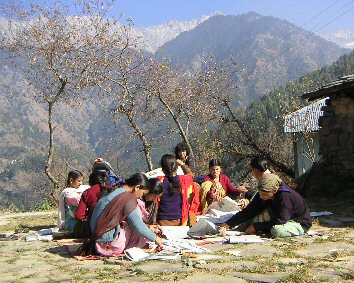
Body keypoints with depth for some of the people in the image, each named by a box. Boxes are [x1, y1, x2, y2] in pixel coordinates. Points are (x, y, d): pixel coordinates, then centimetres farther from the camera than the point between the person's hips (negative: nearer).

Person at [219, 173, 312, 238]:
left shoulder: (285, 195, -32)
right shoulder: (262, 195, -12)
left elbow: (280, 220, -29)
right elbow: (248, 212, -11)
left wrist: (256, 227, -24)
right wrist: (226, 225, -20)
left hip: (301, 223, -7)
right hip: (283, 219, 7)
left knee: (277, 231, -36)